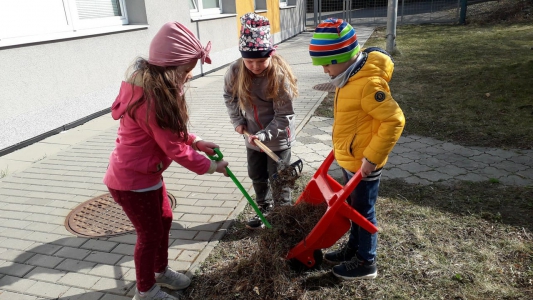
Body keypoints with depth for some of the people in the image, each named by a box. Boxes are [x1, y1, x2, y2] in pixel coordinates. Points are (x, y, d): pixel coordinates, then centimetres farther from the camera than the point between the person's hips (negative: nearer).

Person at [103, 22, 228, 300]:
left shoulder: (151, 85, 0)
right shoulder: (152, 99, -31)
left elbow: (171, 131, 11)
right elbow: (176, 149, -25)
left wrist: (197, 141, 0)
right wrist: (211, 166, -12)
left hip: (144, 172, 9)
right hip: (133, 180, -9)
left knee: (164, 220, 22)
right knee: (150, 233, 9)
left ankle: (160, 271, 45)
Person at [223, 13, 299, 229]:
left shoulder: (280, 76, -26)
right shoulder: (235, 72, -14)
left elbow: (284, 116, -22)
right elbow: (229, 96, 6)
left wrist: (264, 135, -32)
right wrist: (237, 120, -4)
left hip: (277, 138, -4)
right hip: (252, 137, 5)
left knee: (278, 181, 9)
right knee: (257, 177, 19)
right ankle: (264, 210, 42)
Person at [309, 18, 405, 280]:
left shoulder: (368, 83, -27)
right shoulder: (349, 77, 3)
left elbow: (394, 121, -27)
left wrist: (372, 157, -24)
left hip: (363, 165, -9)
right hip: (348, 160, 9)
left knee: (364, 211, 8)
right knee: (353, 207, 22)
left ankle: (366, 262, 27)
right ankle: (354, 247, 42)